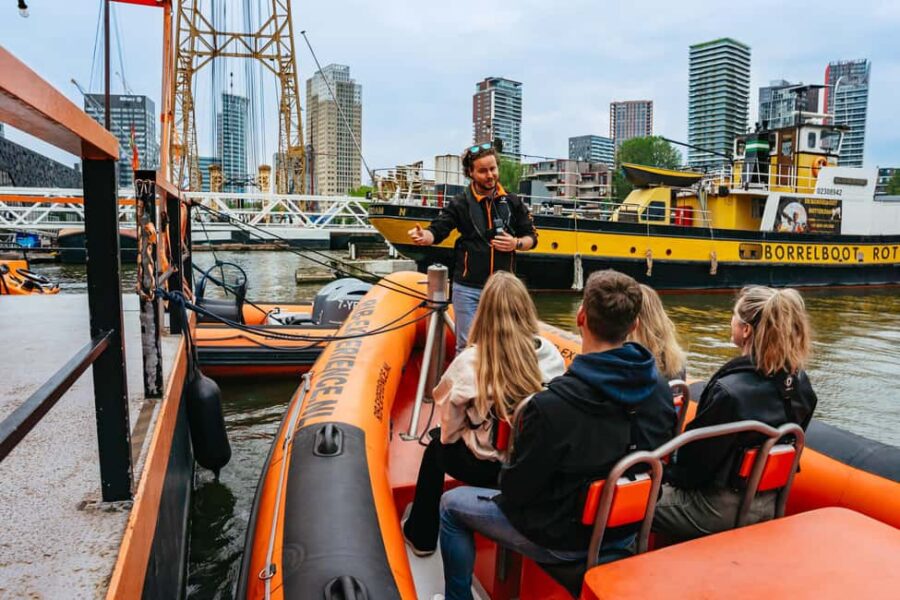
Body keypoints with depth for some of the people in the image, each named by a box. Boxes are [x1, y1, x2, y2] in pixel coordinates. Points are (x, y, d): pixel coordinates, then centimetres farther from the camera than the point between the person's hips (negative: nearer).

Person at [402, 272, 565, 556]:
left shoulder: (469, 361, -18)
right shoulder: (550, 353, -10)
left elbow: (449, 432, -8)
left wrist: (446, 436, 14)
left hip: (487, 469, -4)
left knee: (437, 444, 26)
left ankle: (421, 536, 35)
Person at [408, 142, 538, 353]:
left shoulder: (512, 202, 6)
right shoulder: (460, 203, 0)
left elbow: (532, 237, 11)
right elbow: (437, 231, -7)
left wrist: (516, 243, -10)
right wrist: (423, 236, -29)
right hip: (468, 288, -2)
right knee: (467, 347, 3)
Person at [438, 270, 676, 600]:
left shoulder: (550, 405, -33)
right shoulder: (660, 388, -13)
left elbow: (515, 490, -21)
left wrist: (507, 471, 2)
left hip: (565, 543, -6)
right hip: (627, 528, 6)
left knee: (451, 504, 13)